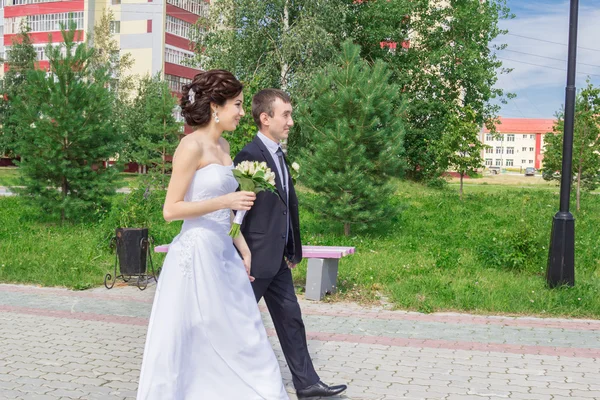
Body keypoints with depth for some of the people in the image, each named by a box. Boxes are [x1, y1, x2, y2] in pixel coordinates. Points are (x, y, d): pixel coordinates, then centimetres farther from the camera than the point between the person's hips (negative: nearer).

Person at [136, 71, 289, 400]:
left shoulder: (222, 146, 12)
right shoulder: (192, 146, -13)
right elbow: (171, 210, -16)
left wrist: (244, 250, 13)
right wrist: (225, 201, -20)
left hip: (224, 254, 8)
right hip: (197, 255, -8)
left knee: (243, 338, 12)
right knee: (189, 344, 4)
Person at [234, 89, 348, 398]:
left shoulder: (279, 155, 10)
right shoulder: (249, 156, -18)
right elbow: (238, 212, -18)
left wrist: (292, 250, 14)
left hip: (278, 258, 9)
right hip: (256, 258, -9)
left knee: (290, 319, 13)